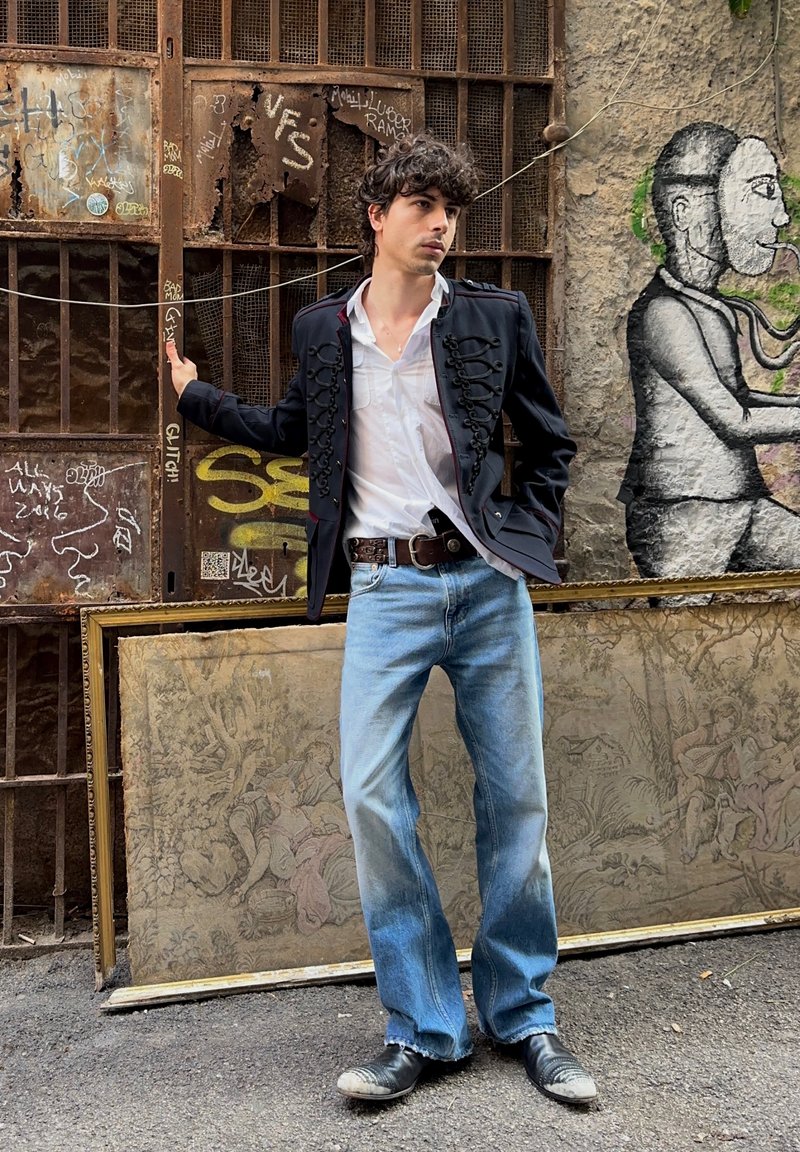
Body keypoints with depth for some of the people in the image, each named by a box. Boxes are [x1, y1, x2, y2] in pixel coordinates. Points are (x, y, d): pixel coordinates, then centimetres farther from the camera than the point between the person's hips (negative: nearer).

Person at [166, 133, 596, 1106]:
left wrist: (527, 538, 1)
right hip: (384, 588, 1)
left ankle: (523, 1015, 20)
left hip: (485, 581, 0)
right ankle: (422, 1028, 6)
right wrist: (192, 394, 23)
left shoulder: (496, 317, 5)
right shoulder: (323, 329, 9)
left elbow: (550, 444, 13)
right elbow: (295, 430, 26)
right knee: (372, 796, -9)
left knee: (514, 798, 4)